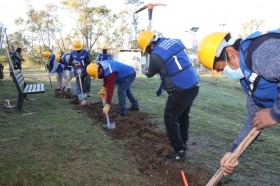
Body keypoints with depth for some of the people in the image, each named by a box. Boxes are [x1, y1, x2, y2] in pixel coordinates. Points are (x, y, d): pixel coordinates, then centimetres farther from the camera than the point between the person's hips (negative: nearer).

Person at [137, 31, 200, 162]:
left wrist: (146, 71, 28)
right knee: (183, 115, 23)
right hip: (194, 85, 8)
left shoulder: (156, 55, -14)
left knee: (170, 118, 4)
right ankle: (182, 142, 39)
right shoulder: (175, 41, 6)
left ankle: (180, 151, 8)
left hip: (180, 90, -8)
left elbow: (150, 74, 4)